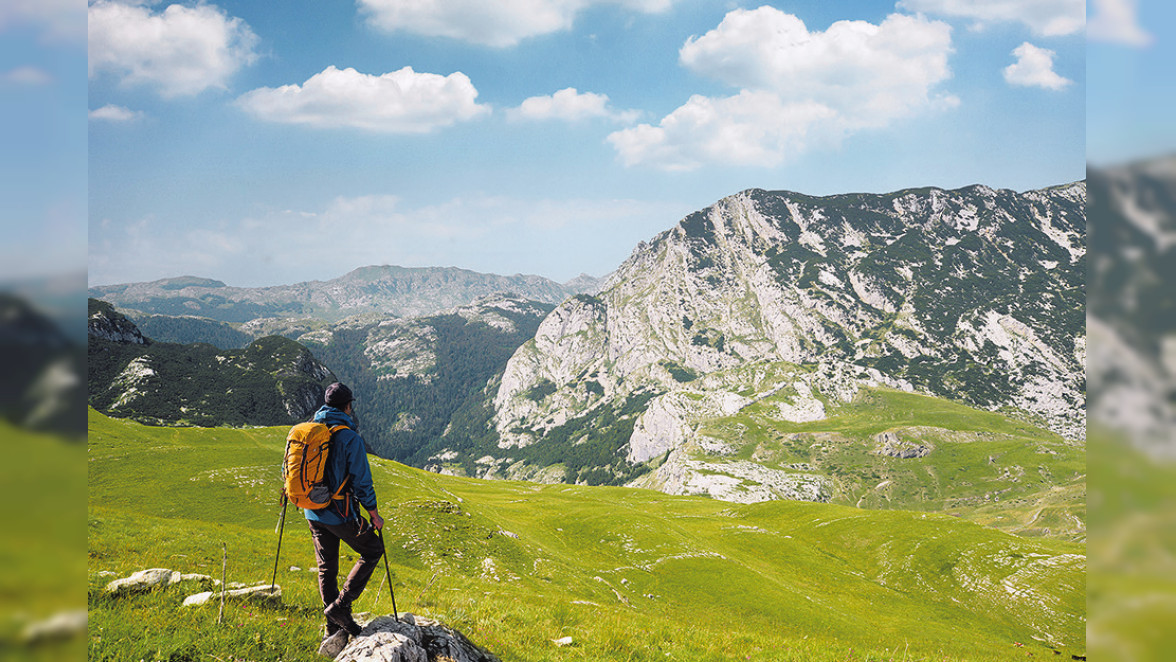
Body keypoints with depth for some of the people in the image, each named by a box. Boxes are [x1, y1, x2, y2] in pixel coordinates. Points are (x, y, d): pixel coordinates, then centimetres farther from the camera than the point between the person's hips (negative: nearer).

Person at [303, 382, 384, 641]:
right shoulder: (350, 438, -17)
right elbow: (362, 481, -15)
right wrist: (374, 514, -4)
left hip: (313, 512, 6)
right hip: (339, 513, -6)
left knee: (327, 567, 16)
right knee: (373, 550, 12)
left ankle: (333, 626, 21)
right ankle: (340, 605, 2)